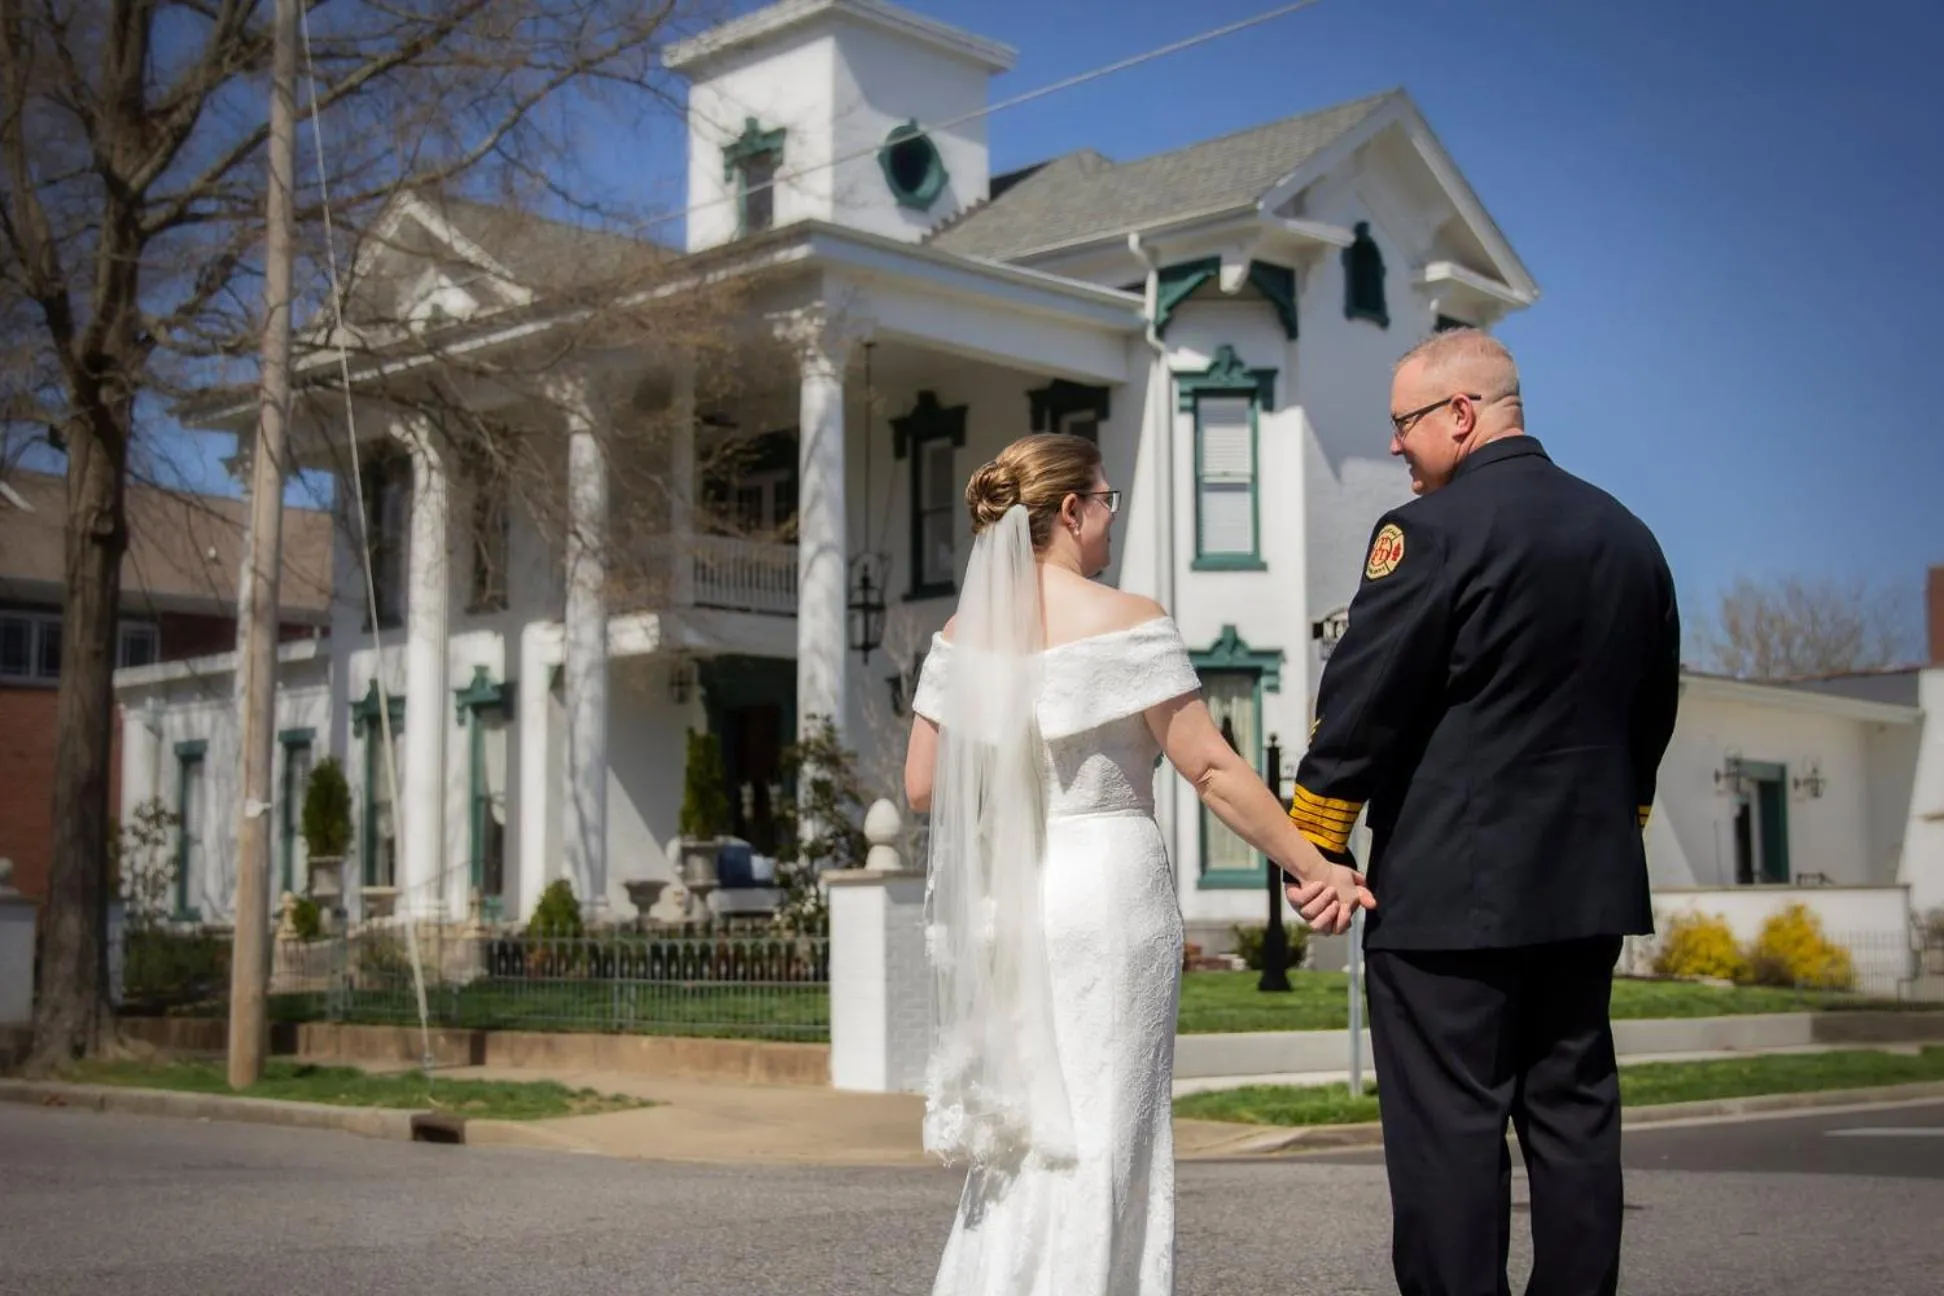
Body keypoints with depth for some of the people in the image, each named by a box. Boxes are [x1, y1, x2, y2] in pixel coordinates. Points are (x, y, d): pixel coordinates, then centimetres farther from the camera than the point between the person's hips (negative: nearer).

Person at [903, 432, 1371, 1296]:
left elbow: (924, 788, 5)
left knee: (1012, 1132, 16)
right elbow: (1211, 770, -10)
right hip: (1101, 893, -5)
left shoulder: (963, 632, 5)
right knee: (1097, 1138, 3)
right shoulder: (1126, 621, -8)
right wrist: (1316, 868, -3)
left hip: (992, 901, 5)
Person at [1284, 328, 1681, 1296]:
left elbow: (1360, 703, -13)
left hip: (1449, 888, -7)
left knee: (1448, 1125, -3)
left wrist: (1312, 845, -5)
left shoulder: (1431, 530, -12)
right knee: (1573, 1112, 13)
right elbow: (1653, 706, 18)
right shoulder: (1627, 535, 11)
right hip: (1588, 884, 8)